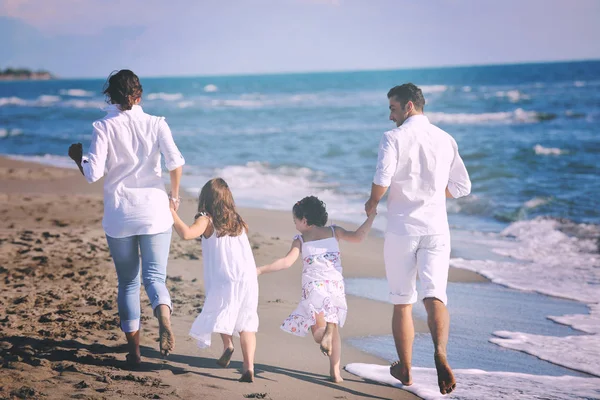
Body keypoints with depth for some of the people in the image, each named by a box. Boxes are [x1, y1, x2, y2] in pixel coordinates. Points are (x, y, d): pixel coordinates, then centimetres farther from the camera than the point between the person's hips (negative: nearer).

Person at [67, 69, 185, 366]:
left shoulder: (104, 127, -4)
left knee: (127, 281, 13)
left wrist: (77, 156, 10)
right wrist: (174, 195, 5)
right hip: (154, 211, 0)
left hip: (119, 216, 0)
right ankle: (164, 317, -28)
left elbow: (93, 174, -10)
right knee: (154, 275, 4)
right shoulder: (155, 124, -1)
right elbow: (175, 162, -11)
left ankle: (134, 349, 14)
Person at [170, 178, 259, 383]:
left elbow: (186, 233, -17)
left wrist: (172, 213, -9)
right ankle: (249, 367, -1)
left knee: (220, 315, 12)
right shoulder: (238, 222, 17)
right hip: (249, 280, 5)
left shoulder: (207, 220, 0)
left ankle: (227, 343, -17)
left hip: (224, 280, -4)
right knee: (246, 325, 10)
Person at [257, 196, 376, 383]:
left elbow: (286, 262, -8)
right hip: (336, 286, 2)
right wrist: (370, 217, 11)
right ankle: (335, 372, 8)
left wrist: (261, 270, -4)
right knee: (334, 329, 15)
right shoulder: (334, 231, 8)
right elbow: (357, 237, 0)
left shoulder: (300, 239, 2)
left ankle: (325, 333, -27)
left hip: (314, 287, -2)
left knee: (318, 330, 10)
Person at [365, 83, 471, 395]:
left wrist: (372, 202, 0)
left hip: (402, 229, -3)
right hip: (436, 229, 3)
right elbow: (461, 187, 12)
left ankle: (405, 369, 21)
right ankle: (440, 352, -31)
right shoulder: (445, 139, 8)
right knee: (435, 296, -3)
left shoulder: (394, 138, -6)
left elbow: (382, 179, -19)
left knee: (402, 302, 10)